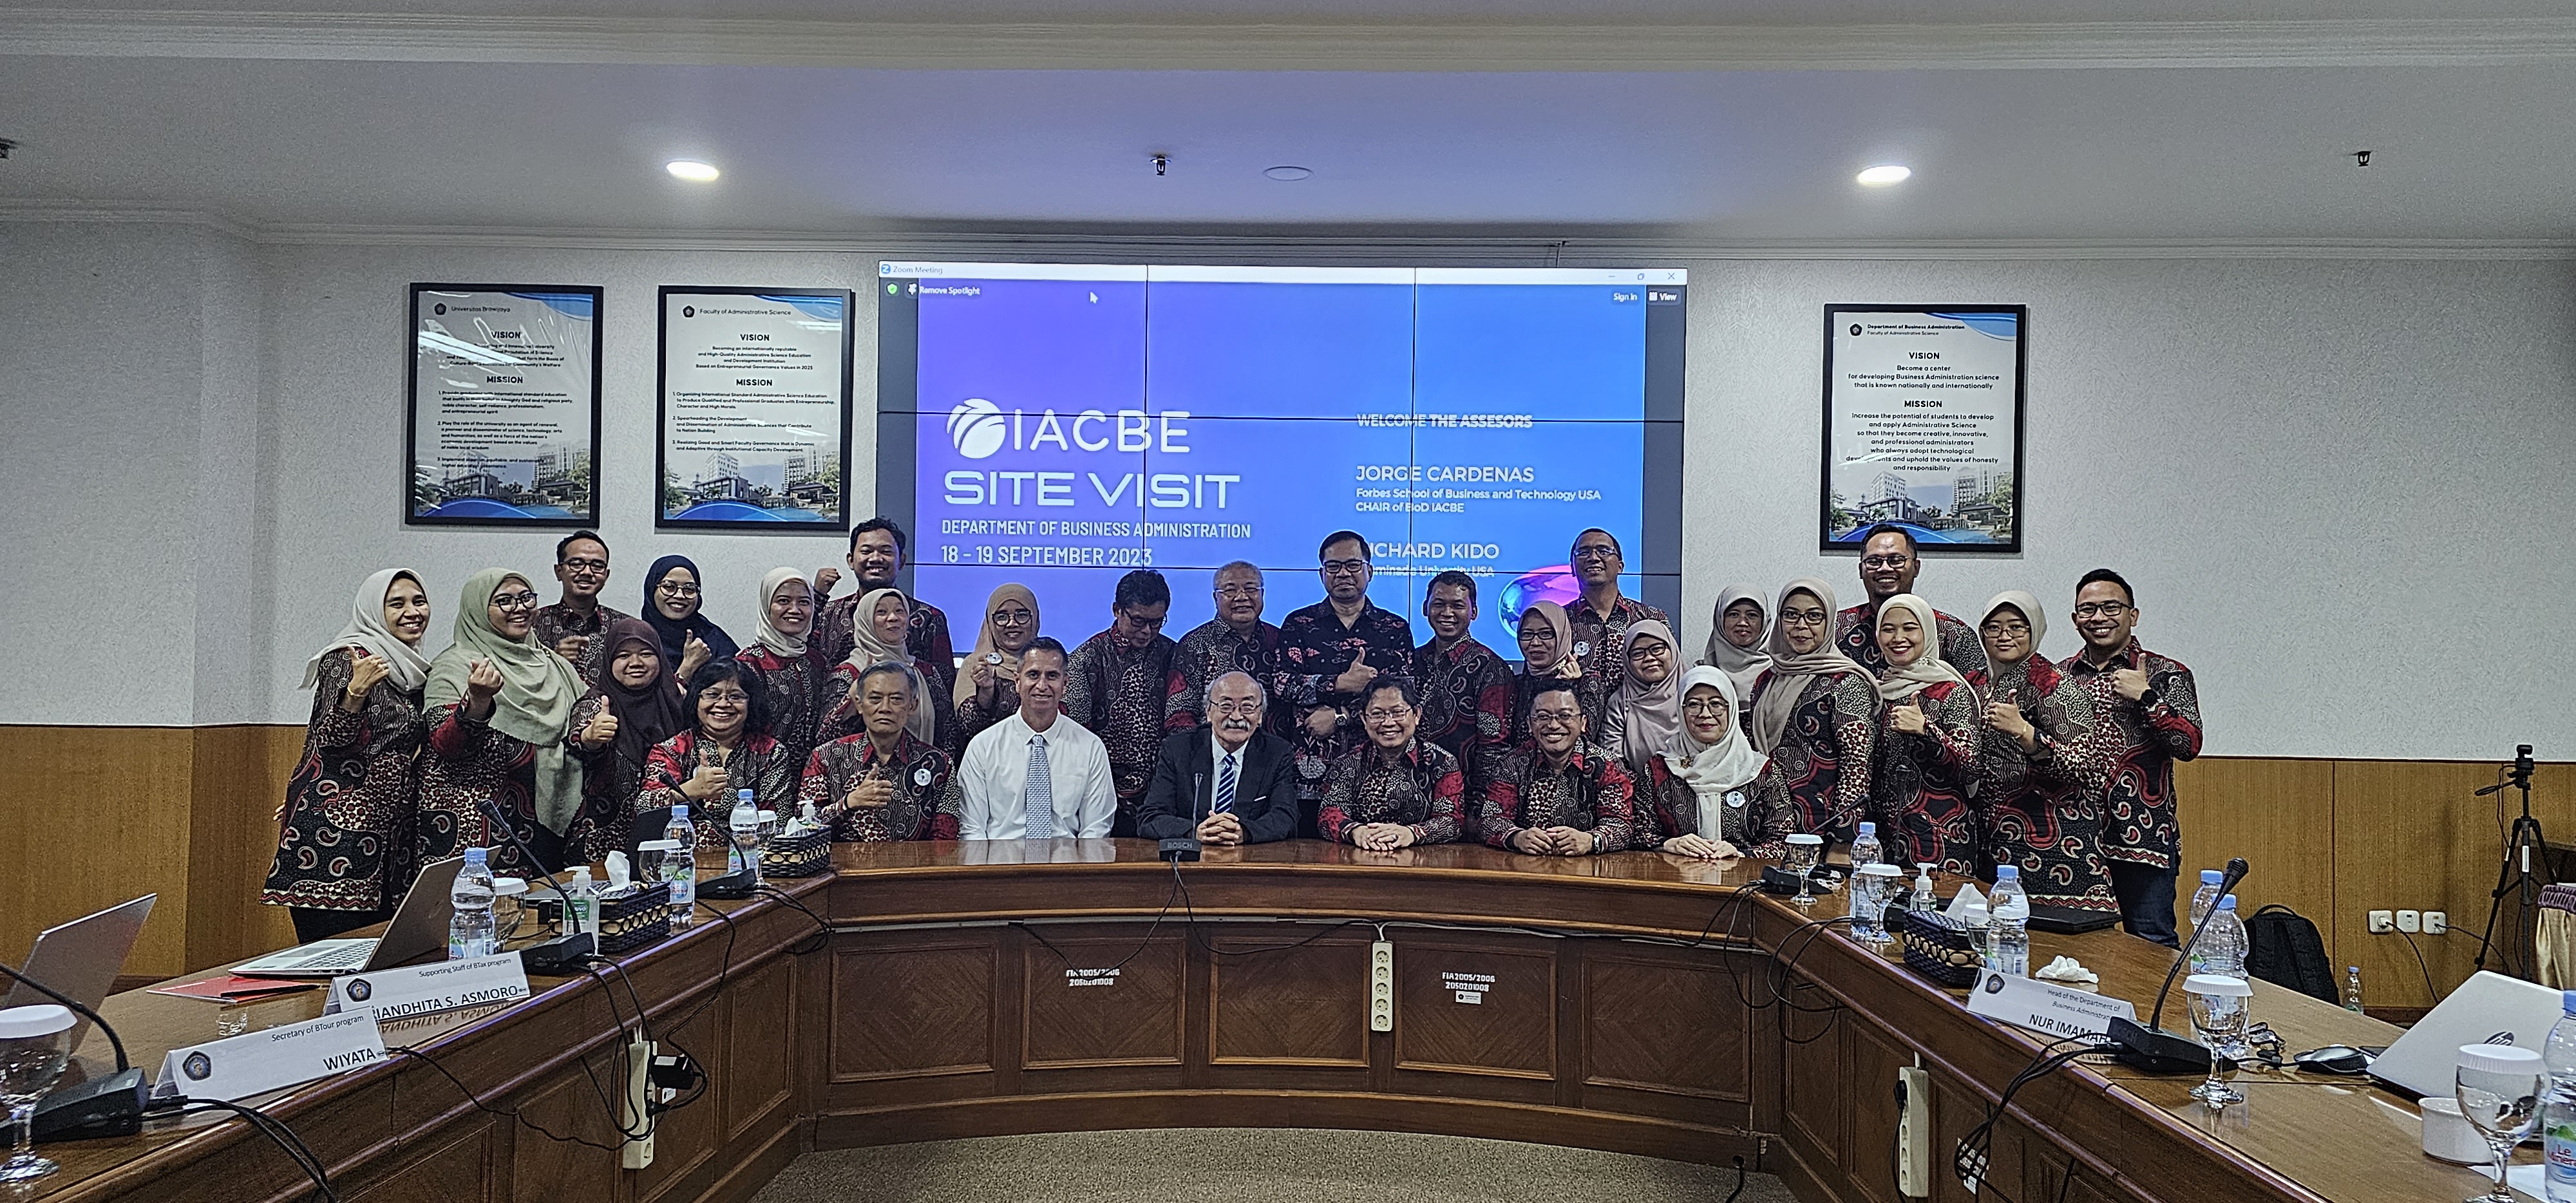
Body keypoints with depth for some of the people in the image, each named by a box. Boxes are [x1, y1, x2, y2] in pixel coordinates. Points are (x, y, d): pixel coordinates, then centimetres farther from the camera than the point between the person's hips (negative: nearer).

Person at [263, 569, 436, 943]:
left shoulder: (411, 669, 16)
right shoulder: (350, 657, -8)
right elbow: (331, 741, -16)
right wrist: (355, 691, -29)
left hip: (387, 827, 8)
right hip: (335, 827, -8)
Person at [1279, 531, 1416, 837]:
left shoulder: (1395, 629, 9)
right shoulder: (1298, 625, 9)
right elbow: (1283, 685, -4)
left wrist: (1338, 717, -10)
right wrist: (1343, 683, -13)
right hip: (1310, 771, 0)